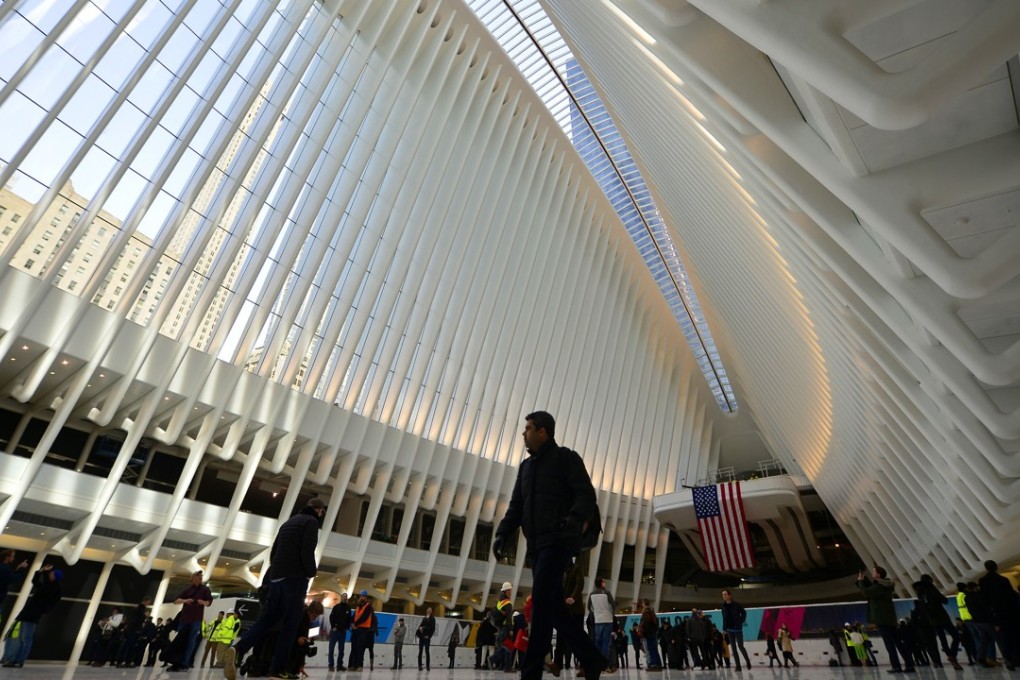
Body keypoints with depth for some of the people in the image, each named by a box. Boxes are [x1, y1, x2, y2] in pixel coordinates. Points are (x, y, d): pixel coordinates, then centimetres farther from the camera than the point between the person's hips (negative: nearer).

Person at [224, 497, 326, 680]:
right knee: (290, 624, -1)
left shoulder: (288, 522, 22)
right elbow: (307, 552, -16)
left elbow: (273, 553, 21)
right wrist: (311, 572, -1)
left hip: (276, 578, 7)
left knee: (266, 619, 7)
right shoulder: (311, 521, -4)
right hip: (295, 578, -7)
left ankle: (237, 649, -14)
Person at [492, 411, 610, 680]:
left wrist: (577, 518, -31)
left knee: (542, 600, -13)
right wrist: (502, 533, 2)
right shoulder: (526, 466, 21)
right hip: (536, 544, 7)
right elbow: (516, 506, 18)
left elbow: (586, 494, -11)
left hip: (559, 540, -7)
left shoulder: (566, 457, 0)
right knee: (554, 607, 8)